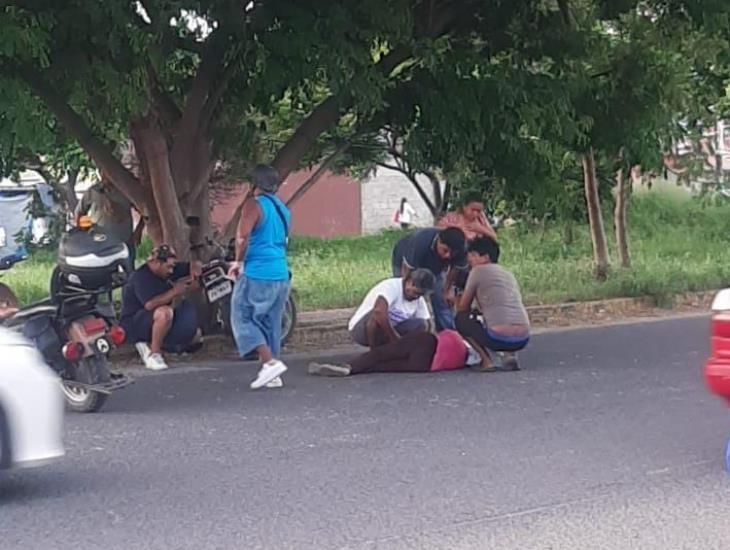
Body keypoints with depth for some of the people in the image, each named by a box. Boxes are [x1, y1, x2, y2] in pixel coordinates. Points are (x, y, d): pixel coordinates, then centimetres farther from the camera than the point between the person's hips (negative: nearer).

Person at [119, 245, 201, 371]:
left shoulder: (166, 270, 3)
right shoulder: (141, 277, -21)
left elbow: (193, 266, 14)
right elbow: (150, 305, -35)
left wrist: (195, 269, -11)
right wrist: (174, 291, -28)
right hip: (133, 325, -9)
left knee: (195, 336, 7)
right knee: (165, 312, -38)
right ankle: (153, 354, -23)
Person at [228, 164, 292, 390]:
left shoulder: (254, 205, -9)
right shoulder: (283, 209, 15)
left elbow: (243, 237, -20)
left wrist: (238, 262, -7)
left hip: (257, 275, -7)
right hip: (281, 275, 8)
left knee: (243, 319, 0)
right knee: (272, 324, 12)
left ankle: (270, 362, -14)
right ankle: (273, 375, 10)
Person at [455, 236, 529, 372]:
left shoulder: (478, 271, 5)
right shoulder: (509, 275, 24)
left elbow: (462, 308, 13)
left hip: (499, 339, -7)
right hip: (523, 339, 7)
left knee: (460, 320, 16)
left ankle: (487, 361, 2)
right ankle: (510, 355, 11)